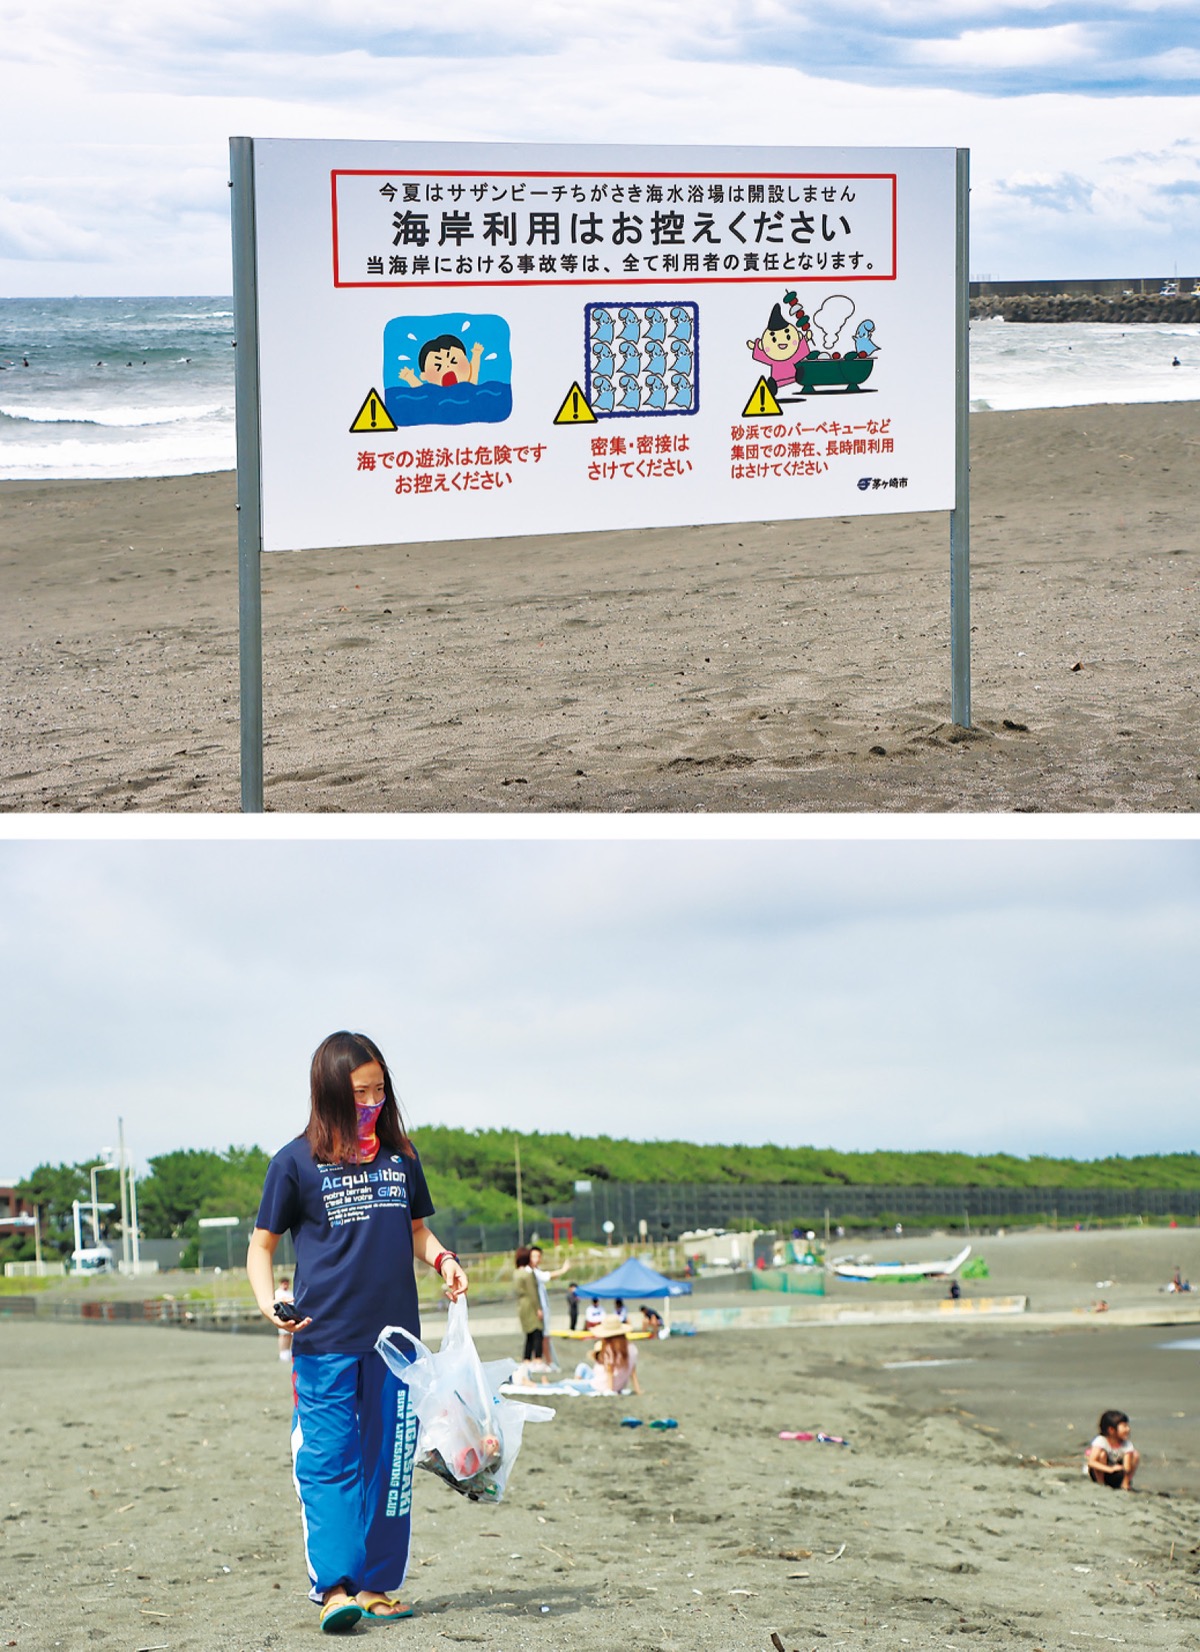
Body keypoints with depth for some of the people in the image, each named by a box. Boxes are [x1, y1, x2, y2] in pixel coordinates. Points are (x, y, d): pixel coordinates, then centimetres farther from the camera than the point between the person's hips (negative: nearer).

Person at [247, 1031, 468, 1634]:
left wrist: (442, 1259, 0)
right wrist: (267, 1300, -15)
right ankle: (333, 1587, -14)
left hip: (395, 1336, 4)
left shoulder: (400, 1157, 10)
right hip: (324, 1340, -4)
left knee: (389, 1463, 6)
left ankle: (376, 1585, 12)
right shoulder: (297, 1163, -2)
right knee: (328, 1461, -9)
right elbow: (261, 1245, 3)